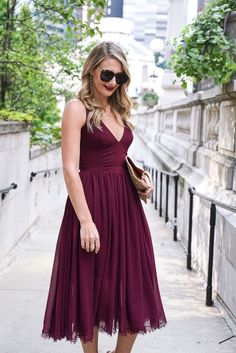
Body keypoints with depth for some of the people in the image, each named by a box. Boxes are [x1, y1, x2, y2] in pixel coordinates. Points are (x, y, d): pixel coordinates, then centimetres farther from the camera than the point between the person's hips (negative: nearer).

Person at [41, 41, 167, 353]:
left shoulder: (120, 111, 14)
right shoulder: (78, 108, -7)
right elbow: (70, 169, -13)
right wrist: (86, 220, -19)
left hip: (126, 204, 7)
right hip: (91, 203, -7)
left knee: (134, 289, 9)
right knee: (91, 288, 6)